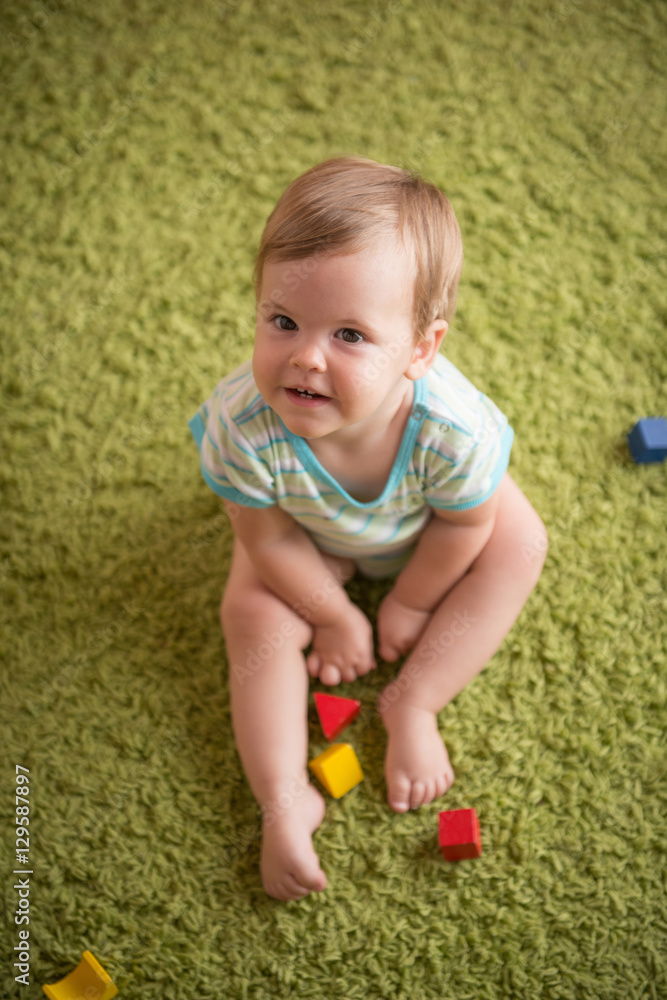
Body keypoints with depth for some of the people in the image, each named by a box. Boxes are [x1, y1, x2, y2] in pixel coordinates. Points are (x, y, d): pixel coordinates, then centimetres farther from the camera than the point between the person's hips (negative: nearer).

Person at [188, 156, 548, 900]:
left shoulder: (454, 428, -43)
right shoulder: (243, 424, -43)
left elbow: (462, 527, -20)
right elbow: (268, 537, -23)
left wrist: (411, 605, -7)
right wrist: (334, 617, -11)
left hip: (422, 526, 1)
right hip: (310, 535, 0)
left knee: (518, 547, -14)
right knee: (255, 616, -15)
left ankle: (412, 702, -8)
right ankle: (284, 800, -4)